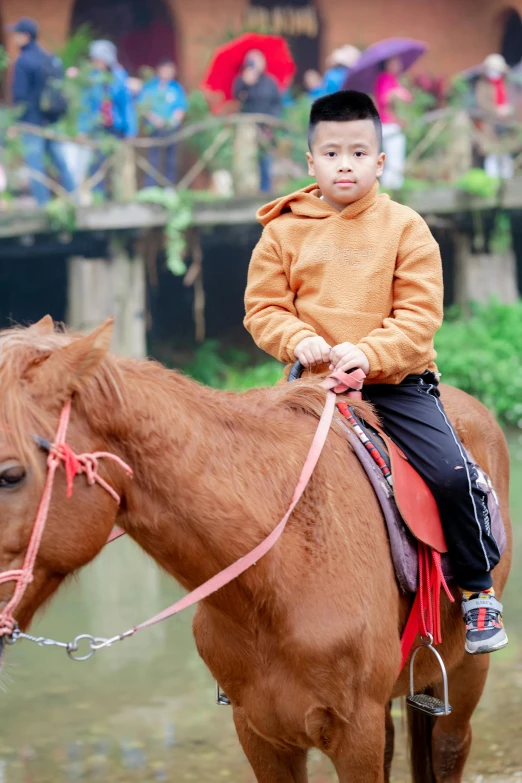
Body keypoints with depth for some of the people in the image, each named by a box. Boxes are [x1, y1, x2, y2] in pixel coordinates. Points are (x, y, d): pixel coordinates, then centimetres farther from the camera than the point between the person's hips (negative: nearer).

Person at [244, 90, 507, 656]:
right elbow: (263, 308, 4)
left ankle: (477, 591, 2)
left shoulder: (404, 227, 0)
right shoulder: (284, 230, 4)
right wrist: (300, 341, -17)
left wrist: (369, 353, -23)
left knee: (452, 475, -16)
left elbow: (420, 313, -7)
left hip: (396, 379, -2)